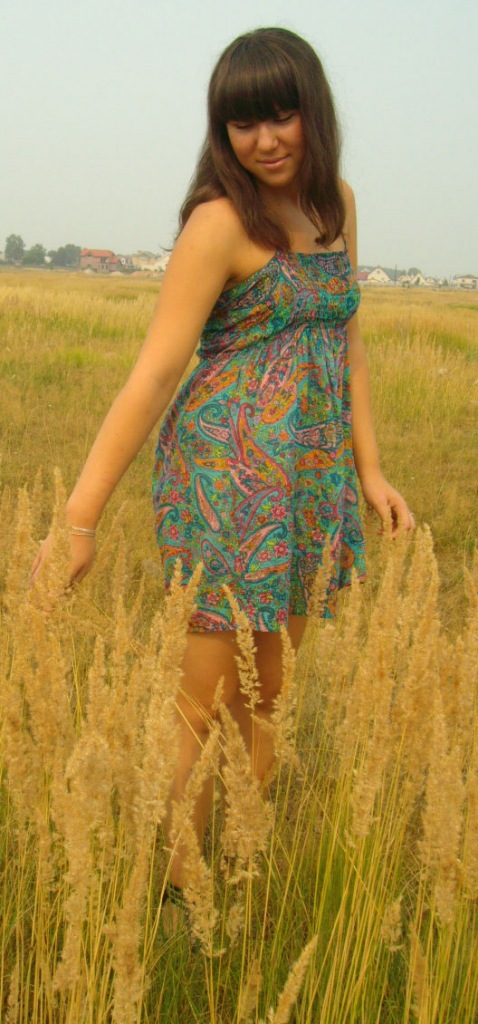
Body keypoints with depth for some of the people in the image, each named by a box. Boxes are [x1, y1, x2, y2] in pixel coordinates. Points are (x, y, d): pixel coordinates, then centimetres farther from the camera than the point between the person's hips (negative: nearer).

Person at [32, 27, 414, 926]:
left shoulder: (335, 203, 10)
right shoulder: (220, 222, -12)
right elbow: (153, 375, -16)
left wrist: (369, 471, 8)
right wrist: (81, 516, -18)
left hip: (309, 481, 7)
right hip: (227, 479, -7)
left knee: (270, 698, 15)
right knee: (205, 706, -2)